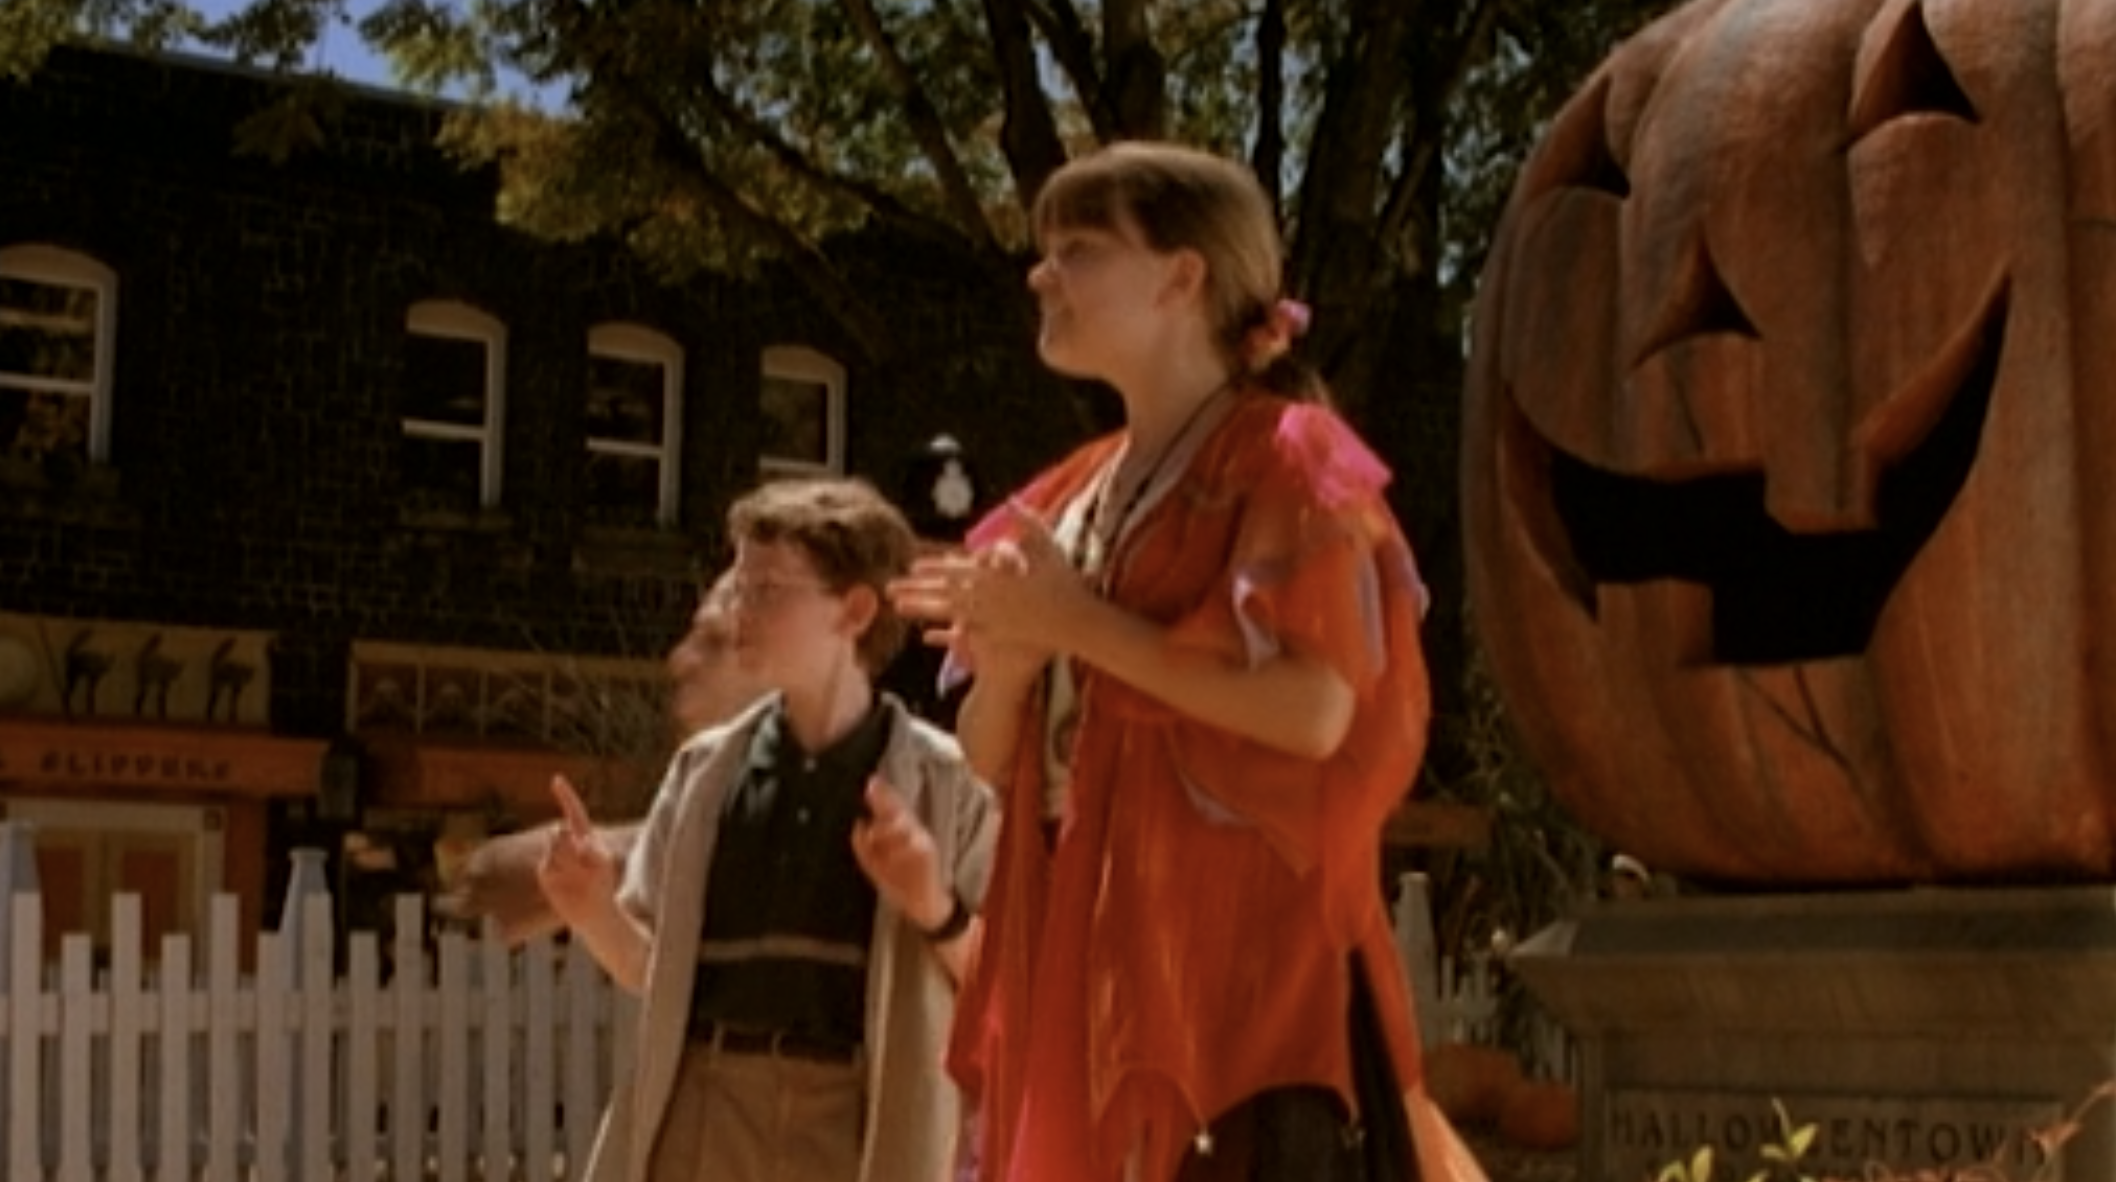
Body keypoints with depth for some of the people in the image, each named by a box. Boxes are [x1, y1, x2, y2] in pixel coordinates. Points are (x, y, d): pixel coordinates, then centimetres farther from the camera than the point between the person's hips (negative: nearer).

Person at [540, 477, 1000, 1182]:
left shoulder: (944, 782, 1)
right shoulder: (706, 769, 10)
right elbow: (655, 969, 14)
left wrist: (935, 911, -17)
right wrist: (597, 912, -6)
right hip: (703, 1120, 3)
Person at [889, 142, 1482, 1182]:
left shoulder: (1285, 465, -4)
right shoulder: (1075, 500, 18)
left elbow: (1314, 710, -19)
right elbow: (991, 758, 17)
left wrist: (1080, 625, -13)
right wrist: (1010, 657, -5)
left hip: (1241, 979, -7)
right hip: (1084, 971, 8)